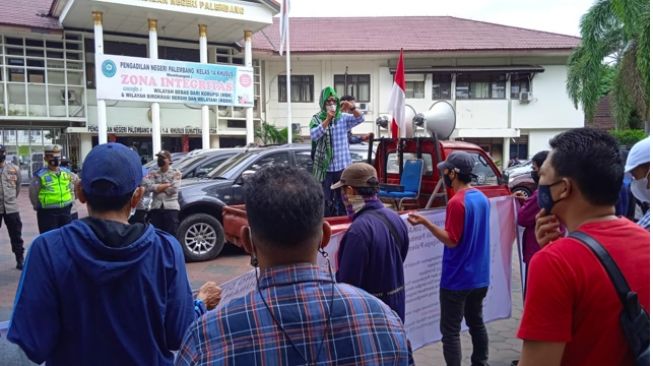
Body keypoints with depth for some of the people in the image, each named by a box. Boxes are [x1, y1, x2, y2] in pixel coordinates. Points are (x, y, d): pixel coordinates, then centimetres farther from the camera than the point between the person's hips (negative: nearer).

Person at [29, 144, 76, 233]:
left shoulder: (67, 172, 6)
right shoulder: (40, 175, -9)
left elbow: (72, 188, 19)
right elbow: (33, 193, -4)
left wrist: (71, 201, 13)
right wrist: (39, 207, 1)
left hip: (65, 211, 5)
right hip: (47, 213, -5)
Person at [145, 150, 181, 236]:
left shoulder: (176, 172, 3)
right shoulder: (153, 172, 10)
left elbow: (174, 189, -10)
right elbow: (149, 186, -7)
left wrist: (158, 187, -3)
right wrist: (167, 185, -9)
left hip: (171, 207, -3)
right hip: (156, 207, 3)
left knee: (171, 235, -2)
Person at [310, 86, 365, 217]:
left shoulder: (343, 117, 4)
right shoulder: (316, 119, -2)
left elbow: (360, 119, -10)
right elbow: (314, 136, -18)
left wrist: (352, 108, -29)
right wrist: (327, 119, -24)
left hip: (343, 167, 2)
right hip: (325, 168, -2)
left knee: (343, 200, 10)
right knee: (325, 201, 4)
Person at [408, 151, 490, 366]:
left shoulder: (457, 202, -20)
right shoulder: (482, 198, 6)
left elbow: (451, 240, -19)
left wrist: (425, 222, -23)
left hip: (457, 279, -8)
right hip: (479, 277, 9)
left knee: (450, 331, -1)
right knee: (476, 323, 20)